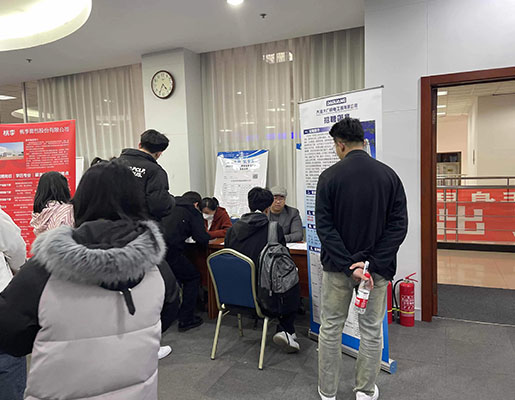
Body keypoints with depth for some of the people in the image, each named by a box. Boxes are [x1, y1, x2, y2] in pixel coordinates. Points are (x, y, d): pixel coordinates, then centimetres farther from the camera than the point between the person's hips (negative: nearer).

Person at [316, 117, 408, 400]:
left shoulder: (330, 176, -9)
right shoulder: (389, 175, -3)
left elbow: (324, 226, -14)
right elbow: (399, 224, -8)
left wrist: (347, 265, -15)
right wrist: (373, 262, -13)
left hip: (337, 266, -1)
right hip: (378, 268, 2)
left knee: (330, 329, 13)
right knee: (372, 330, 16)